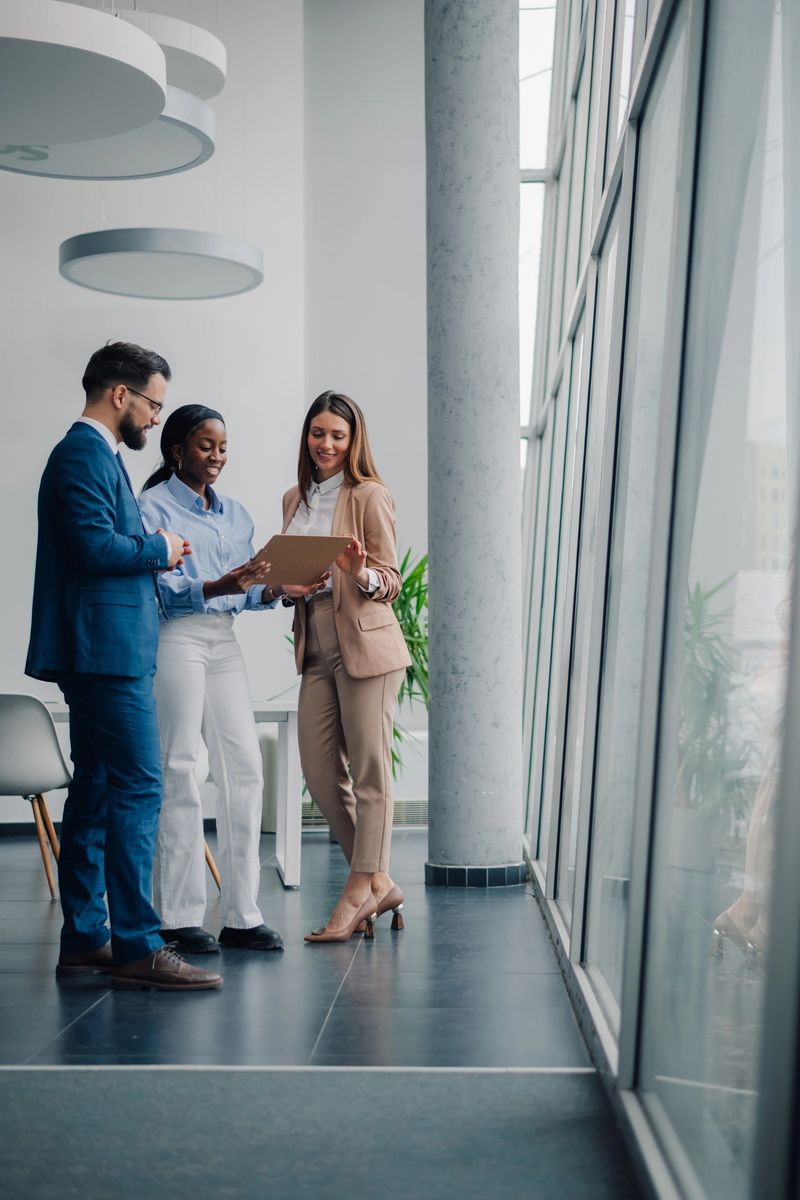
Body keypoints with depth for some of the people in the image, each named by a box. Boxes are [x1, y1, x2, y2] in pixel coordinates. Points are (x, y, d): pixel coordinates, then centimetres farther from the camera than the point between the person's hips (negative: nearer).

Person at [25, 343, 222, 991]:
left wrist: (155, 552, 10)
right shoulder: (84, 453, -11)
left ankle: (84, 941, 17)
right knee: (139, 788, -12)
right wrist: (160, 548, -9)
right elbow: (94, 546, -23)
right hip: (106, 650, -11)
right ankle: (136, 946, -10)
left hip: (103, 652, 11)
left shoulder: (95, 453, 21)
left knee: (96, 792, 12)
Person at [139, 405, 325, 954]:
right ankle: (177, 918, 2)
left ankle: (242, 915, 5)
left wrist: (273, 591, -5)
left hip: (224, 640, 6)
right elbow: (161, 587, -11)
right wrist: (216, 587, -26)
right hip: (176, 636, -6)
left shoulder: (236, 514, 19)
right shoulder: (154, 507, -1)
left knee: (245, 768, 0)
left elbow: (247, 590, 16)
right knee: (179, 771, -5)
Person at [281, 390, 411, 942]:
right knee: (320, 773, 5)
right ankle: (379, 883, 15)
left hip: (365, 643, -7)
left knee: (370, 771, -3)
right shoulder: (295, 499, 15)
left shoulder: (370, 496, -4)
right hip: (316, 647, 7)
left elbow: (391, 581, -5)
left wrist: (362, 574, -26)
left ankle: (362, 888, 3)